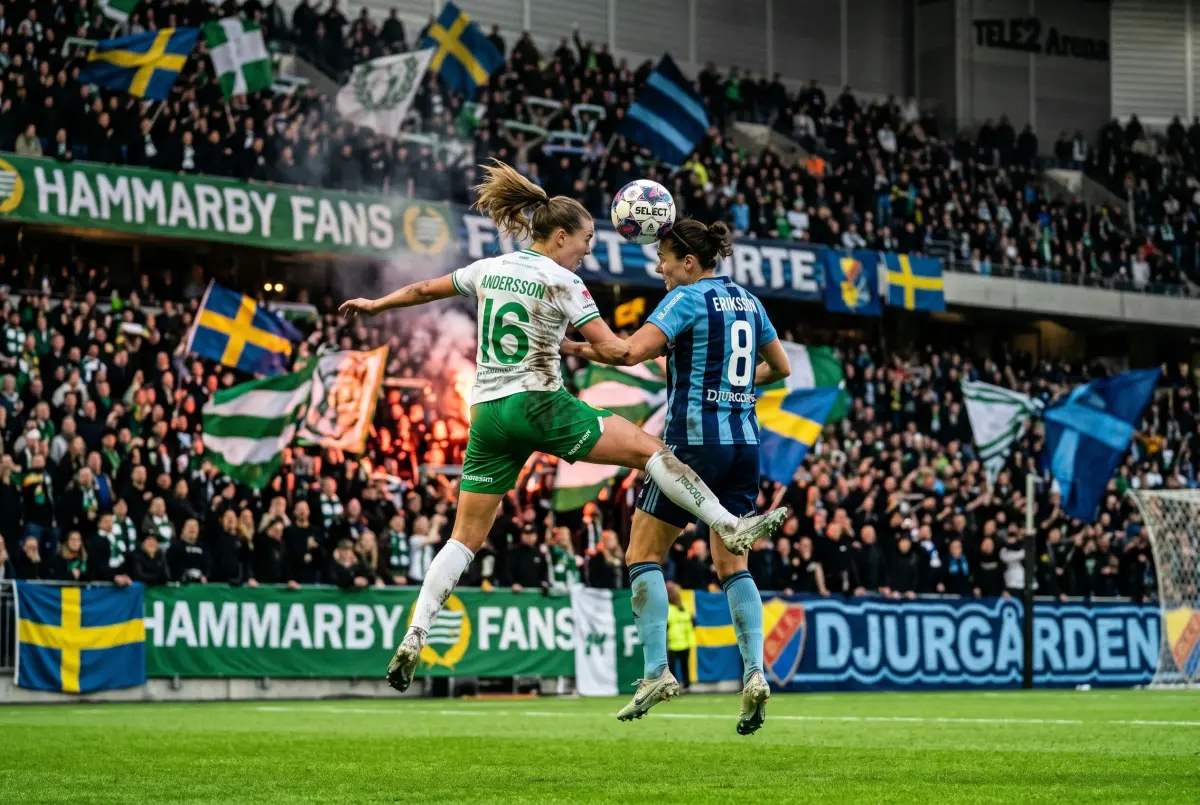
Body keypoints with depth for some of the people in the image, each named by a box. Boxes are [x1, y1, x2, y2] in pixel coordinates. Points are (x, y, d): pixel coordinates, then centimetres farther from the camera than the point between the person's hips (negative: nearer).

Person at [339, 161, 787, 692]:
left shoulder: (488, 270, 12)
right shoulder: (561, 282, -6)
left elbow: (424, 290, 26)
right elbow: (611, 349, -13)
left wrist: (375, 305, 42)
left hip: (487, 411, 6)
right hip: (538, 405, -6)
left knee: (466, 537, 8)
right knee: (650, 448, 1)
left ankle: (413, 638, -2)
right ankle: (731, 529, -5)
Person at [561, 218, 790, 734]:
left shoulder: (686, 299, -9)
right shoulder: (748, 303, 13)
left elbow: (630, 352, -22)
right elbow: (780, 367, 23)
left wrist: (567, 347, -12)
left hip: (692, 441, -7)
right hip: (743, 444, 7)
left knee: (643, 554, 4)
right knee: (732, 564, 9)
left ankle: (657, 671, -6)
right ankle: (754, 672, -9)